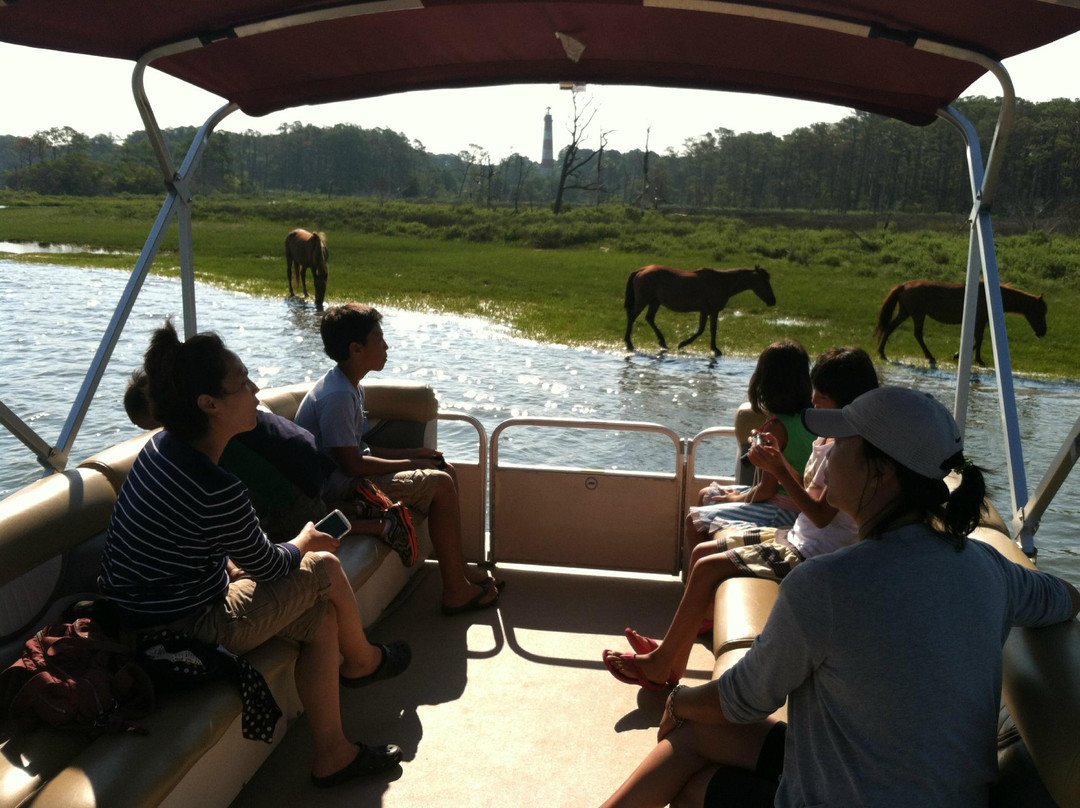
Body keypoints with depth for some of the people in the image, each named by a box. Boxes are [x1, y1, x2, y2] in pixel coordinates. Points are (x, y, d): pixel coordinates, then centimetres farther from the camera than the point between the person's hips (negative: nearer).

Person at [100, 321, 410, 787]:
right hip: (183, 634, -8)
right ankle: (363, 662, 33)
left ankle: (332, 755, 21)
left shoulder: (163, 446, -3)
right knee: (325, 569, 3)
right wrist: (303, 543, 7)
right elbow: (269, 567, -14)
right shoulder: (217, 491, -32)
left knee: (322, 618, 10)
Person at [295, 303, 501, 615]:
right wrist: (409, 464, -12)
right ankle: (456, 591, -8)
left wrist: (411, 453, 5)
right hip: (338, 487, -11)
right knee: (440, 484, -16)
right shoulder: (337, 397, -24)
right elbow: (351, 464, -23)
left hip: (351, 475, 11)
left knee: (446, 470, 9)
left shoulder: (349, 386, 9)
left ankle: (459, 569, 16)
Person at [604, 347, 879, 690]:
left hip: (810, 555, -10)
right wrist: (781, 457, 1)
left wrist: (779, 472, -24)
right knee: (702, 551, 7)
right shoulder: (830, 436, 8)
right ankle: (673, 660, 9)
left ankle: (659, 664, -5)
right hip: (796, 537, 10)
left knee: (707, 568, -18)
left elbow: (822, 515, -24)